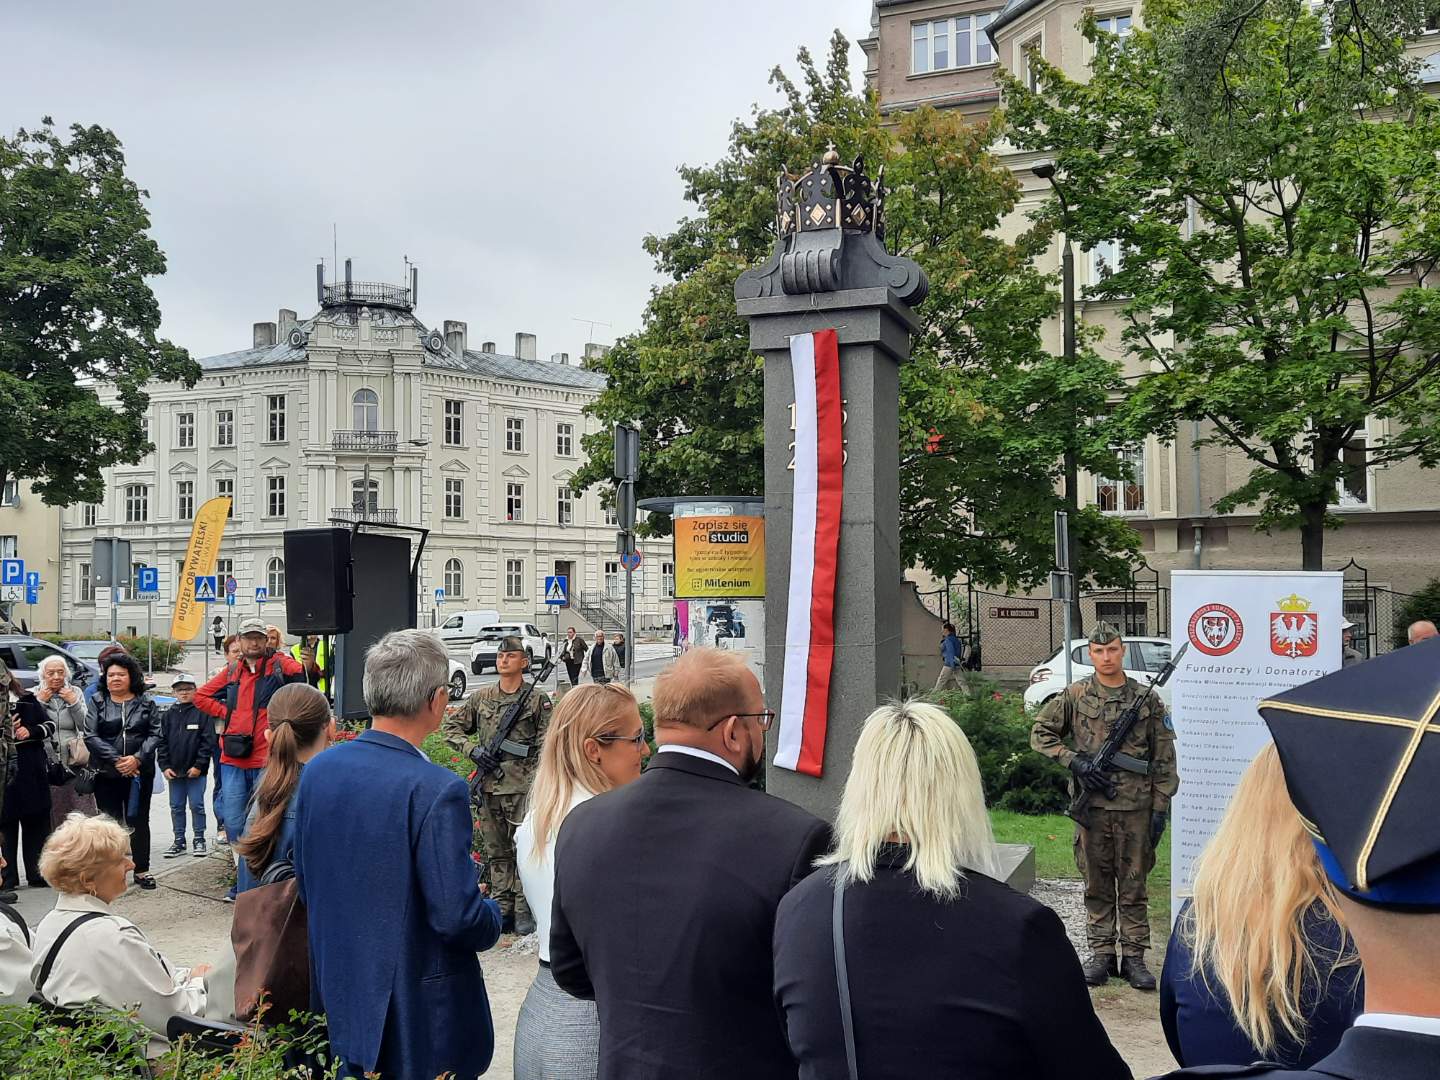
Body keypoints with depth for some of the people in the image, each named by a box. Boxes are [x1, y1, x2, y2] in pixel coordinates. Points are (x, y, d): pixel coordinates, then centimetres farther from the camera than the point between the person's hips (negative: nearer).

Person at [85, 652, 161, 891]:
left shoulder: (146, 703, 5)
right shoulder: (97, 703, 4)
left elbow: (155, 734, 0)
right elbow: (90, 736, -5)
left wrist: (137, 758, -15)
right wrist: (115, 760, -15)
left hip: (140, 773, 1)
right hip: (106, 773, 0)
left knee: (139, 821, 7)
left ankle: (141, 870, 14)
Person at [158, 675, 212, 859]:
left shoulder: (202, 713, -4)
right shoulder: (168, 715, 8)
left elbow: (207, 741, -8)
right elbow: (162, 742, 7)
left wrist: (199, 765, -13)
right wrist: (164, 766, -2)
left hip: (196, 770, -4)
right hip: (174, 771, 4)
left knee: (196, 805, 0)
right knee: (176, 807, 10)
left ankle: (199, 841, 10)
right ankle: (179, 841, 18)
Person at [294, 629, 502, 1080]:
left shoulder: (317, 770, -2)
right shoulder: (437, 791, -24)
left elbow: (307, 887, 8)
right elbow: (458, 917, -24)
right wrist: (491, 913, -3)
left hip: (341, 1001, 7)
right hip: (420, 1017, -6)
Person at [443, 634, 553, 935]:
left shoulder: (538, 699, 0)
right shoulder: (481, 698, 11)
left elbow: (545, 748, -3)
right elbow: (451, 727, 18)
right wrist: (472, 750, 2)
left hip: (523, 787, -4)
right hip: (489, 786, 4)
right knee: (495, 851, 10)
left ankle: (524, 910, 5)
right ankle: (502, 907, 18)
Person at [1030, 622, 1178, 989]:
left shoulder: (1147, 699, 2)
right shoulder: (1074, 696, 2)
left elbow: (1164, 758, 4)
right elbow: (1040, 733, 8)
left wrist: (1160, 807, 0)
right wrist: (1073, 760, -6)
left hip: (1136, 807, 0)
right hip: (1092, 806, 0)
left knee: (1133, 885, 6)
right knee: (1097, 884, 8)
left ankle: (1134, 957, 14)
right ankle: (1101, 954, 17)